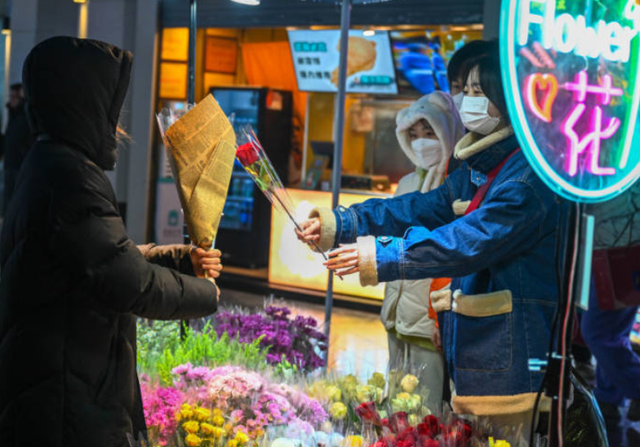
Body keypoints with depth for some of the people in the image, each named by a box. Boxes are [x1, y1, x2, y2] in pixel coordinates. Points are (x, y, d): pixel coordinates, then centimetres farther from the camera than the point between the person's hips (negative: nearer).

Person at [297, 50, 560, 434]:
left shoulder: (531, 174, -17)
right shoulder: (478, 169, 15)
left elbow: (473, 240, -25)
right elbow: (421, 209, 9)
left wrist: (382, 257, -24)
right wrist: (338, 223, -1)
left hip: (512, 357, -10)